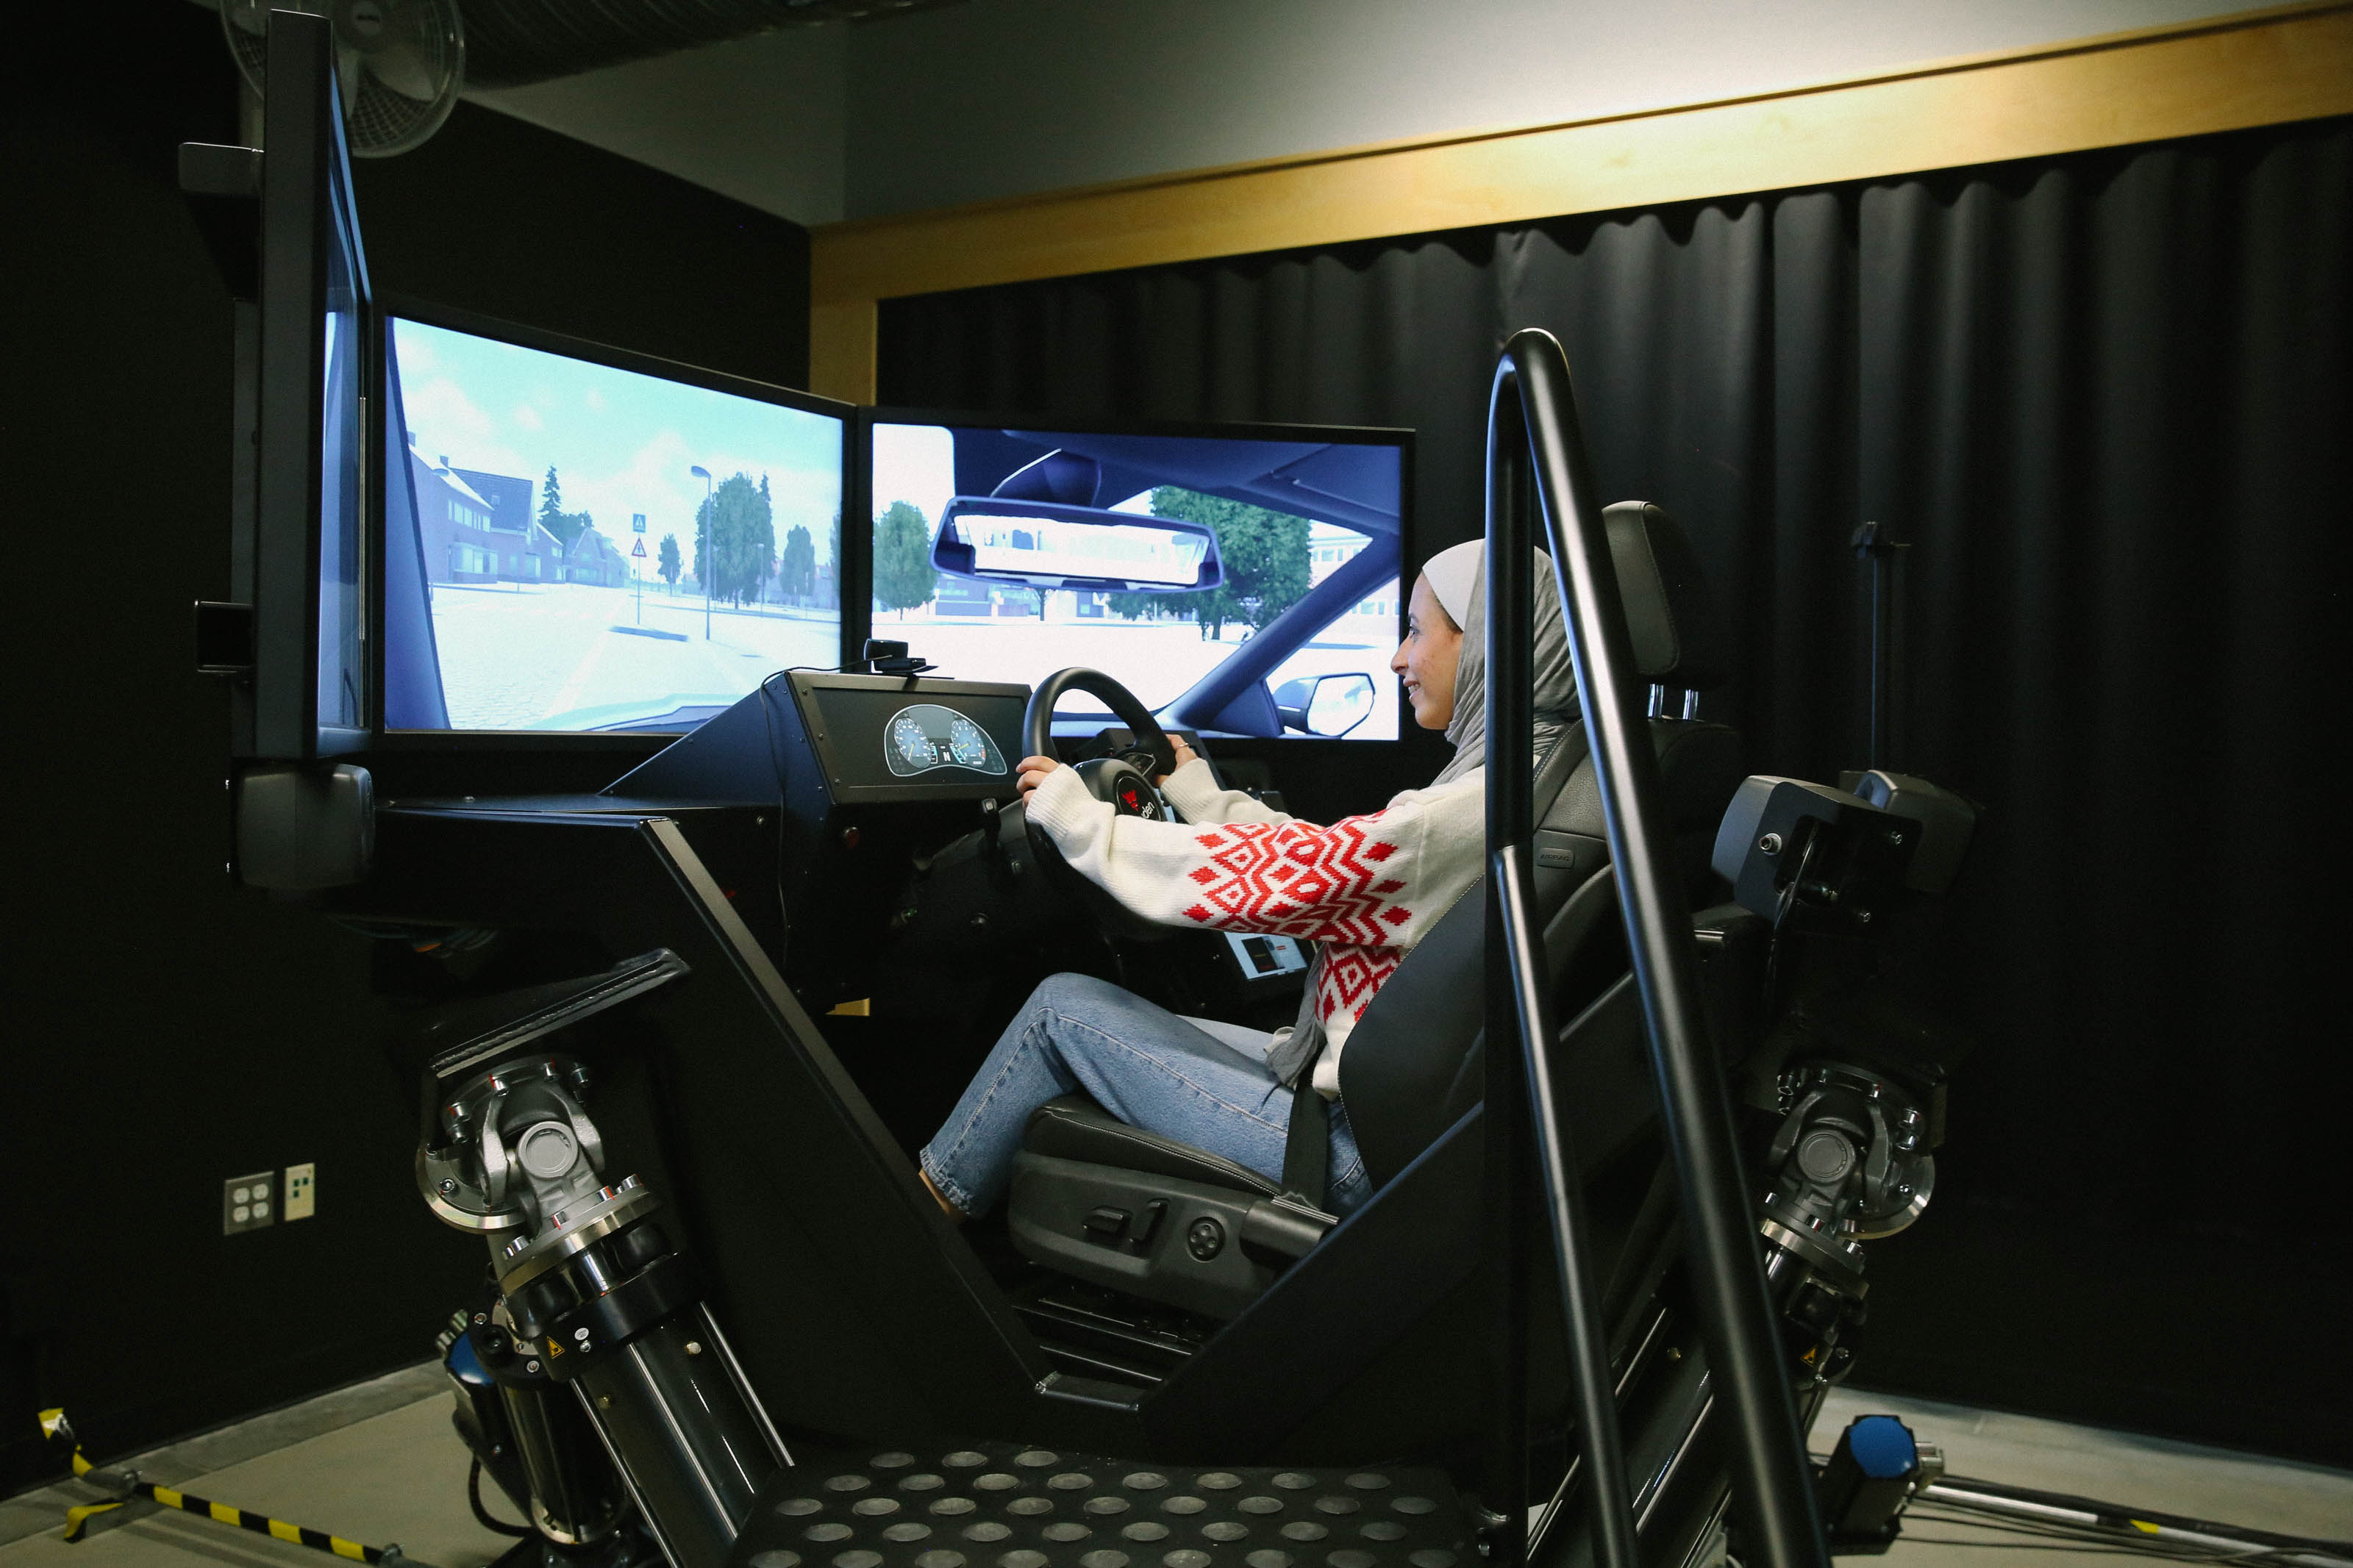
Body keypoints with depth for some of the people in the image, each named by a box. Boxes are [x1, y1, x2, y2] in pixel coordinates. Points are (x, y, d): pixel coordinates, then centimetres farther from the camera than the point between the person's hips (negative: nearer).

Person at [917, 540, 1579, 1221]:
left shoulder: (1483, 806, -25)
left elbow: (1267, 876, -21)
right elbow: (1321, 858, 14)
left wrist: (1078, 819, -9)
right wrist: (1196, 791, 24)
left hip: (1355, 1150, -9)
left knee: (1062, 1008, 0)